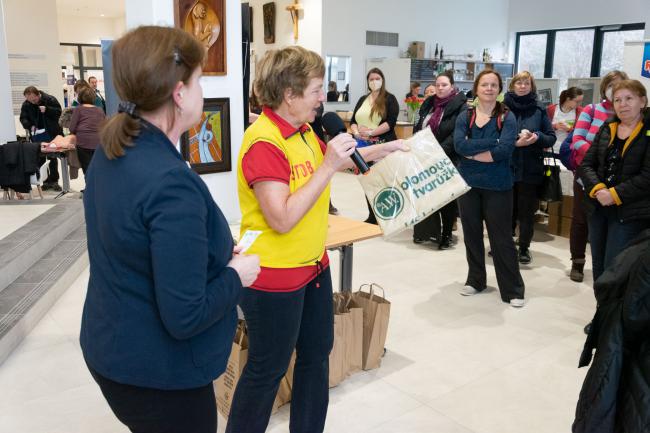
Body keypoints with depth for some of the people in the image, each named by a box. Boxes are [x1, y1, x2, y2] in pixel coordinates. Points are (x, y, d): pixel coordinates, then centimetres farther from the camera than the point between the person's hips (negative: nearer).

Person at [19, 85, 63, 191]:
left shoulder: (50, 100, -7)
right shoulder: (26, 105, 2)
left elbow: (59, 112, -8)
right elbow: (23, 118, 7)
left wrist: (47, 110, -23)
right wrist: (29, 126, -13)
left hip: (52, 134, -3)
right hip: (37, 135, 3)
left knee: (53, 157, 3)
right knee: (40, 158, 0)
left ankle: (53, 180, 12)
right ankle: (51, 181, 7)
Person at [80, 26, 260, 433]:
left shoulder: (110, 153, -1)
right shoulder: (172, 182, -30)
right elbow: (184, 317, -29)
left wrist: (214, 251, 5)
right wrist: (237, 275, -12)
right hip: (158, 374, -8)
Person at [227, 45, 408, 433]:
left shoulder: (304, 130, 4)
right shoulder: (263, 142, -24)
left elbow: (335, 161, 25)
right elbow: (282, 219, -29)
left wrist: (382, 150, 15)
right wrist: (329, 166, -27)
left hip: (314, 265, 10)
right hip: (274, 277, -9)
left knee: (317, 354, 22)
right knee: (268, 369, 8)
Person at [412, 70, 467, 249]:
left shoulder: (460, 106, -7)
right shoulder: (429, 103, 12)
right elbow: (419, 127, 16)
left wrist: (440, 151, -23)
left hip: (448, 160, -6)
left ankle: (446, 235, 13)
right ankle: (427, 231, 24)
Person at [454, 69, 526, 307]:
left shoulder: (507, 118, -4)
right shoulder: (464, 116, 3)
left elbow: (504, 150, -19)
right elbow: (459, 145, -14)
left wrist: (472, 152, -13)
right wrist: (491, 143, -18)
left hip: (497, 186, -3)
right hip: (468, 182, 3)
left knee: (501, 237, 1)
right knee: (471, 233, 12)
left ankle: (513, 289, 12)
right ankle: (475, 280, 29)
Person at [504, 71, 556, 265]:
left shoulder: (539, 110, 5)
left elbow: (551, 138, 6)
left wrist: (537, 137, -14)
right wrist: (513, 141, -18)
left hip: (530, 170, 1)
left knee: (527, 211, 6)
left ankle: (524, 248, 19)